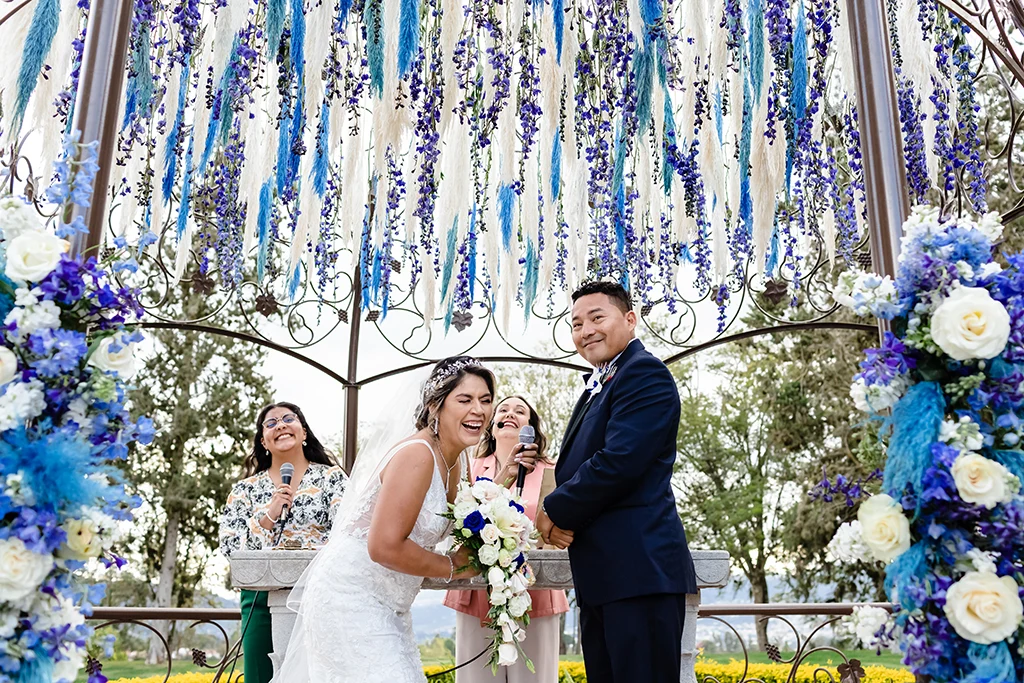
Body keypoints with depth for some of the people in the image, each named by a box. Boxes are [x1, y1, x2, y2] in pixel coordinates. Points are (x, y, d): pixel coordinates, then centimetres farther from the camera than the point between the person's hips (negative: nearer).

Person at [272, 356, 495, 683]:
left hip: (383, 604, 10)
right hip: (350, 600, -9)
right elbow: (385, 547, -28)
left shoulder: (452, 465, 7)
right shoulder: (416, 454, -23)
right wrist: (452, 567, -14)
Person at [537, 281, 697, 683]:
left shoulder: (645, 374, -8)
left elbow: (618, 461, -20)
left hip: (640, 569, -10)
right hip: (600, 576, 10)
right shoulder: (598, 388, 22)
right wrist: (559, 517, -2)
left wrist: (556, 512, -8)